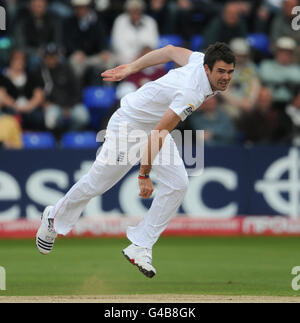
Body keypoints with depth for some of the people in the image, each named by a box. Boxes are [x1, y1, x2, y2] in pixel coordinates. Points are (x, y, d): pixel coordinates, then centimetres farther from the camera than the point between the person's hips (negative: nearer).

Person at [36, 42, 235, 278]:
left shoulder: (203, 60, -12)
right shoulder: (191, 94, -37)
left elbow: (171, 51, 6)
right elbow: (157, 135, -36)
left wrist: (131, 68, 14)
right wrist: (144, 174, -30)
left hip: (156, 124, 8)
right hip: (130, 124, -8)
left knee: (177, 184, -7)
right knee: (97, 183, 8)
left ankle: (140, 247, -2)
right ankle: (56, 217, 36)